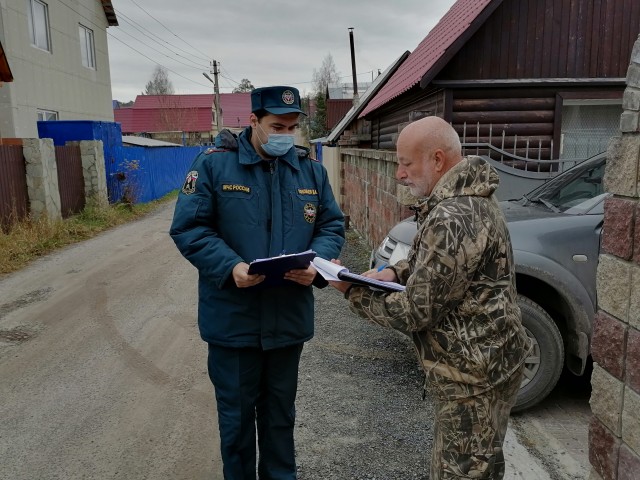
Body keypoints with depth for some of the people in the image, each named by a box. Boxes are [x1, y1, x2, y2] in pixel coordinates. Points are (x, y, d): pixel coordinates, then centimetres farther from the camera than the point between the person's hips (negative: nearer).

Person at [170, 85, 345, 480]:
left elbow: (333, 225, 7)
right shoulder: (214, 163, -8)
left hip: (290, 317, 4)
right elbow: (188, 227, -9)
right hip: (233, 317, -3)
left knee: (281, 409, 22)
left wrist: (316, 263, -13)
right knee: (237, 413, 15)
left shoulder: (311, 169, 4)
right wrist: (230, 267, -24)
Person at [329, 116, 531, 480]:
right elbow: (439, 264, 19)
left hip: (474, 374, -10)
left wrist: (353, 291, -11)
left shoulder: (452, 218, -28)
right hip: (483, 362, 10)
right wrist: (396, 272, 0)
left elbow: (415, 313, -23)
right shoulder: (469, 197, 6)